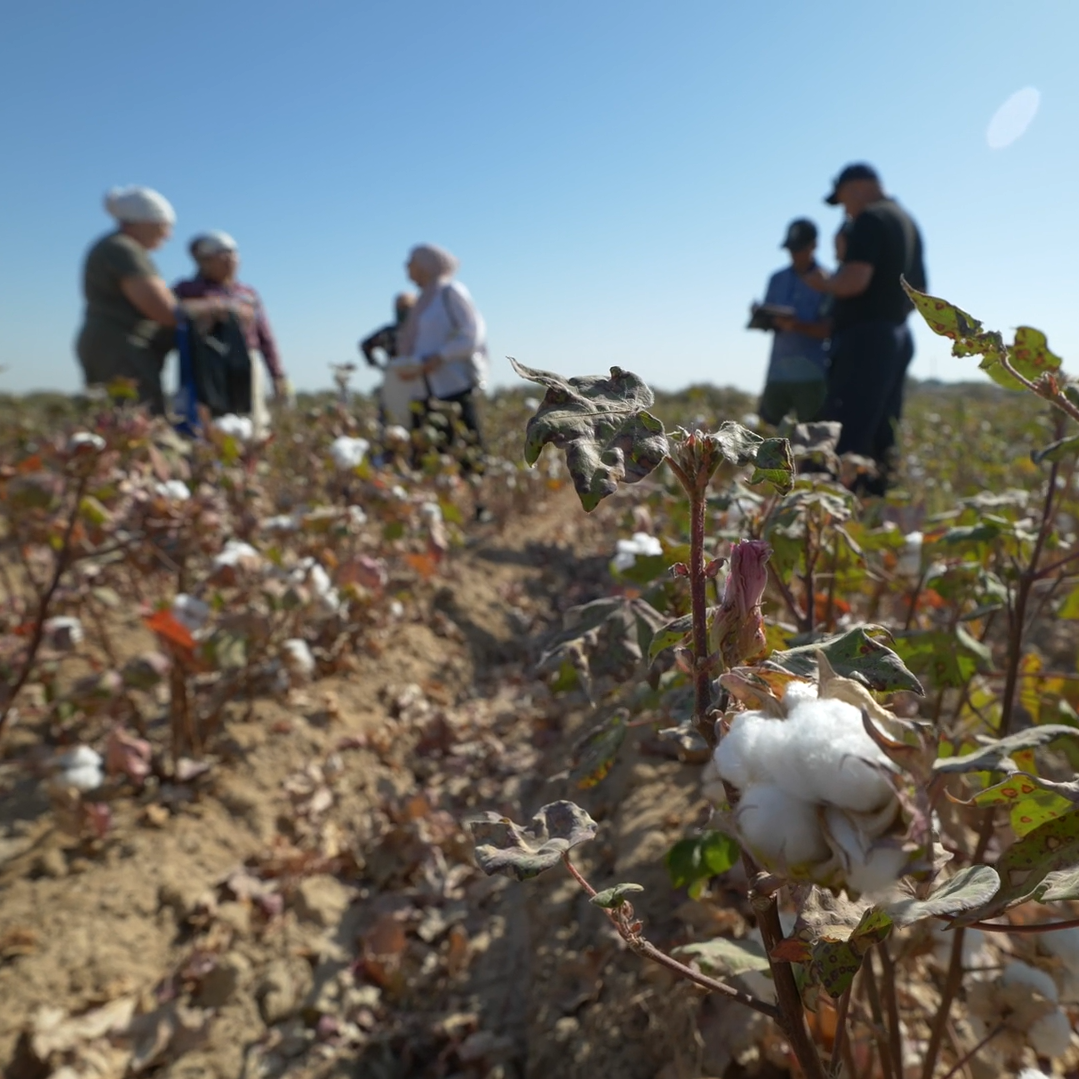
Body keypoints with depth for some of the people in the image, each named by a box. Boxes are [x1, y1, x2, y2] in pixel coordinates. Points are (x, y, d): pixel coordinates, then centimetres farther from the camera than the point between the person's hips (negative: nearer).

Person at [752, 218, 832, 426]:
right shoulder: (777, 279, 14)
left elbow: (829, 330, -8)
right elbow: (767, 320, 13)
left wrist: (797, 325, -25)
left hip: (812, 374, -4)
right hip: (777, 372, 4)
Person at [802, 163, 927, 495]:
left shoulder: (871, 219, -8)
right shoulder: (908, 222, 21)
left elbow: (854, 280, -20)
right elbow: (918, 296, 24)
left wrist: (823, 282, -2)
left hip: (865, 337, -10)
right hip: (897, 336, 10)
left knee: (842, 439, -12)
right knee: (879, 441, 9)